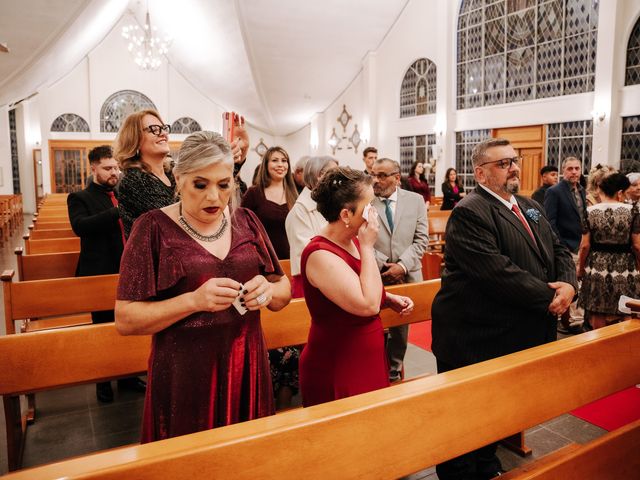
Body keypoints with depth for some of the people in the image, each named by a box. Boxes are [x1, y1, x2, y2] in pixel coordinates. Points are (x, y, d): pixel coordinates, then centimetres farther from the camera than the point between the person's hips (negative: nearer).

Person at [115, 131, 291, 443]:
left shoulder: (246, 221, 4)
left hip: (247, 370, 4)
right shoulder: (154, 228, -7)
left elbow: (284, 291, 9)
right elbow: (125, 319, -10)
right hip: (184, 377, -3)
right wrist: (194, 301, -24)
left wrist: (268, 291, -13)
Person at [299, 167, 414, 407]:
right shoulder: (321, 254, -24)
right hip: (338, 371, -8)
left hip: (368, 361, 9)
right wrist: (367, 247, -24)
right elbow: (368, 305, -30)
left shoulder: (352, 241, 2)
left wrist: (391, 299, 0)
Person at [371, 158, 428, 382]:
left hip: (406, 275, 2)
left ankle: (394, 369, 33)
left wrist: (402, 266, -12)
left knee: (401, 327, 15)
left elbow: (421, 239, -1)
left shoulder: (415, 200, 2)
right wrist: (383, 264, -11)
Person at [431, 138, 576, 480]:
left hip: (519, 336, 9)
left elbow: (559, 251, 13)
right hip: (475, 339, -9)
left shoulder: (530, 208, 13)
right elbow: (496, 271, -26)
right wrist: (549, 298, -18)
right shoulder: (469, 213, -17)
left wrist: (567, 284, -8)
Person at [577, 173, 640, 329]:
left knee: (597, 319, 10)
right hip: (625, 269, 0)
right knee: (623, 319, 13)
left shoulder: (590, 212, -4)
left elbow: (585, 245, -4)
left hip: (597, 268, 1)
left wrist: (581, 268, 10)